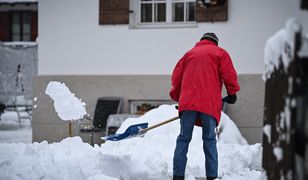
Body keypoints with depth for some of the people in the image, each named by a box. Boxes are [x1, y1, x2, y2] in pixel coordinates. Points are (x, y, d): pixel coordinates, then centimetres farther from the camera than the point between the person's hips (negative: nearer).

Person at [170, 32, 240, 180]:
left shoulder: (189, 53, 24)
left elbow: (176, 77, 21)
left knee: (183, 139, 3)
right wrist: (232, 93, 13)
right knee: (210, 139, 3)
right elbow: (229, 74, 3)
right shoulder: (220, 53, 15)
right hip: (210, 103, -2)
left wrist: (177, 97, 29)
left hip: (188, 101, 2)